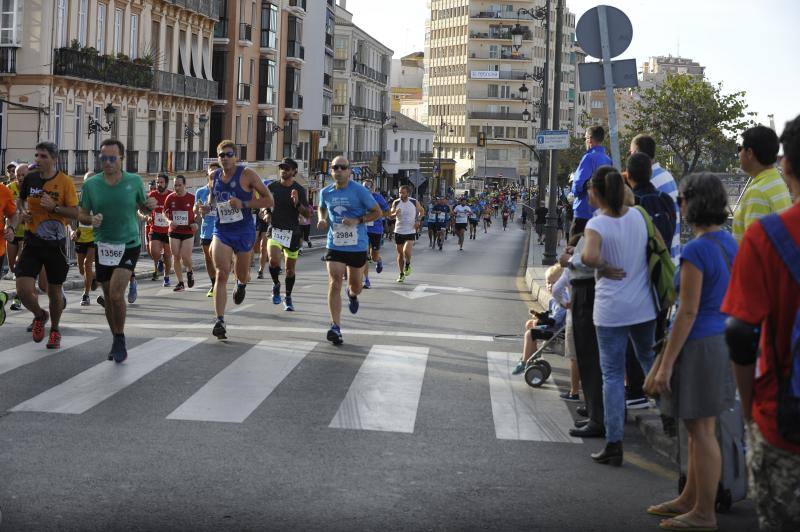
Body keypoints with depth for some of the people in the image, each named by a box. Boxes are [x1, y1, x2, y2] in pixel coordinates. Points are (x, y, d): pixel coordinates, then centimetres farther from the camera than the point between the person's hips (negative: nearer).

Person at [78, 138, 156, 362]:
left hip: (129, 245, -2)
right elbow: (82, 215, 4)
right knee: (108, 297, 11)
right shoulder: (91, 184, -2)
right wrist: (91, 220, -18)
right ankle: (116, 340, 30)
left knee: (116, 293, -18)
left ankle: (120, 339, 0)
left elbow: (143, 207, 12)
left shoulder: (134, 181, -3)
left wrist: (151, 205, -10)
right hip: (103, 246, 2)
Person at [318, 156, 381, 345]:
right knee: (334, 284, -13)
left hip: (357, 246, -1)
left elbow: (377, 212, -3)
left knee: (355, 284, 14)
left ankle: (352, 294, 54)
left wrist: (358, 220, -17)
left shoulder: (359, 191, -9)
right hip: (334, 245, 1)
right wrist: (322, 219, 3)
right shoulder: (326, 192, 3)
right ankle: (336, 327, -14)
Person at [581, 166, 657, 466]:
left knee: (612, 374, 2)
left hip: (611, 309, -5)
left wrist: (604, 267, -15)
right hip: (644, 306, 5)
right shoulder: (638, 216, 1)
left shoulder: (597, 224, -15)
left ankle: (614, 444, 3)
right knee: (649, 362, 25)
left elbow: (588, 256, -34)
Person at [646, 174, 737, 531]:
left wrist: (666, 365, -17)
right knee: (699, 429, 19)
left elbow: (688, 314, -21)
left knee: (702, 431, 1)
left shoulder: (696, 252, -21)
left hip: (698, 344, -9)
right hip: (722, 339, 9)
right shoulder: (729, 243, 6)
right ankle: (689, 499, 31)